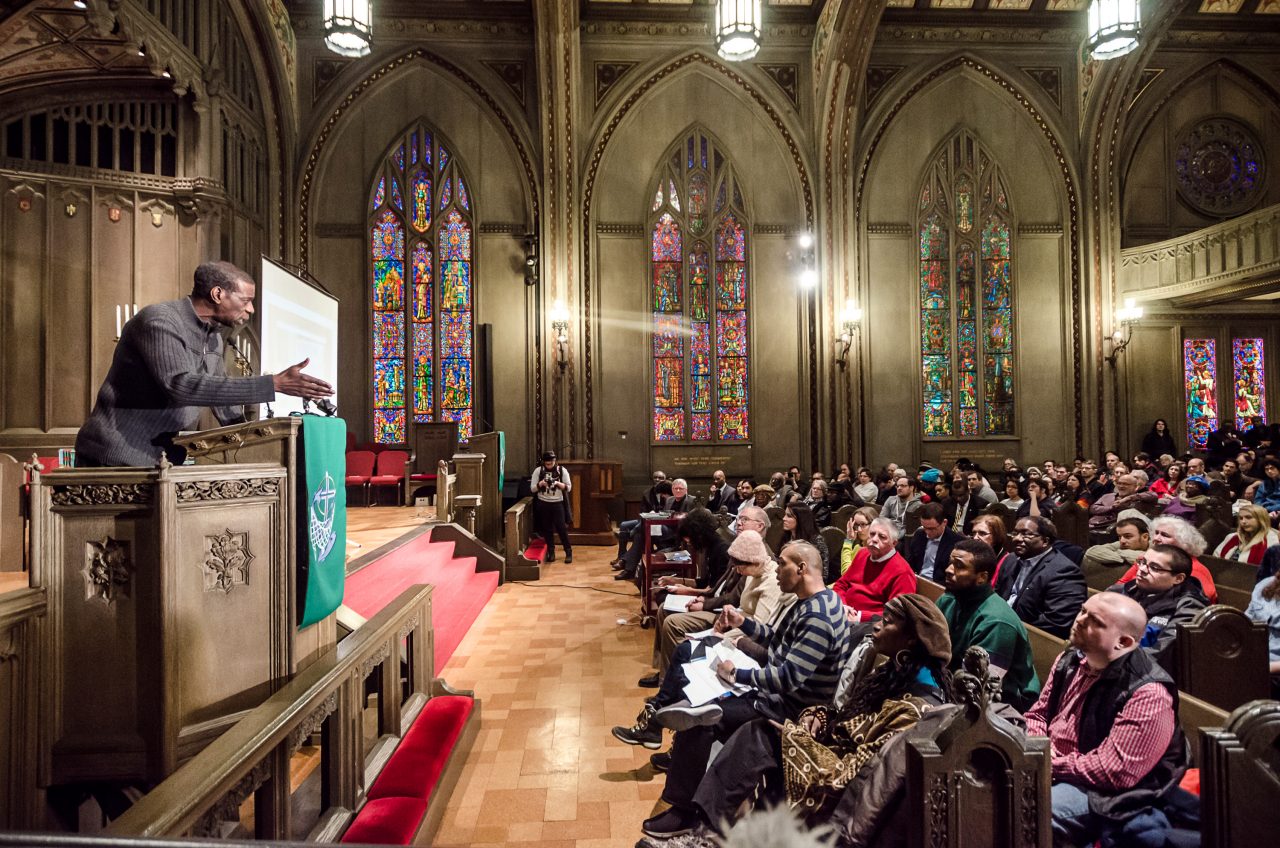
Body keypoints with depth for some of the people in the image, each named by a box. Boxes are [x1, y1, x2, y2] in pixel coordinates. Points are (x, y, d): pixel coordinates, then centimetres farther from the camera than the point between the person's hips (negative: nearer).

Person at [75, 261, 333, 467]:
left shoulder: (213, 338, 10)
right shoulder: (158, 321, -15)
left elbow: (225, 408, 14)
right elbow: (182, 385, -31)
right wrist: (274, 384, -35)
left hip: (164, 462, 7)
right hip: (117, 461, -7)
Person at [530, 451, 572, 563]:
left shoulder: (562, 470, -4)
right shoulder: (538, 471, -1)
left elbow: (569, 488, -5)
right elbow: (532, 488, -1)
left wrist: (558, 484, -21)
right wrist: (540, 484, -20)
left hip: (557, 503, -2)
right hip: (543, 504, 2)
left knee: (561, 528, -4)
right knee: (547, 529, 9)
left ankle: (568, 552, 6)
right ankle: (551, 552, 21)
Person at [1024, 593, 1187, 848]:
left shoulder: (1147, 695, -20)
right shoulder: (1070, 660, 4)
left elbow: (1114, 773, -23)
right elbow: (1038, 714, 13)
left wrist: (1052, 765, -17)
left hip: (1101, 794, -7)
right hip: (1048, 770, 7)